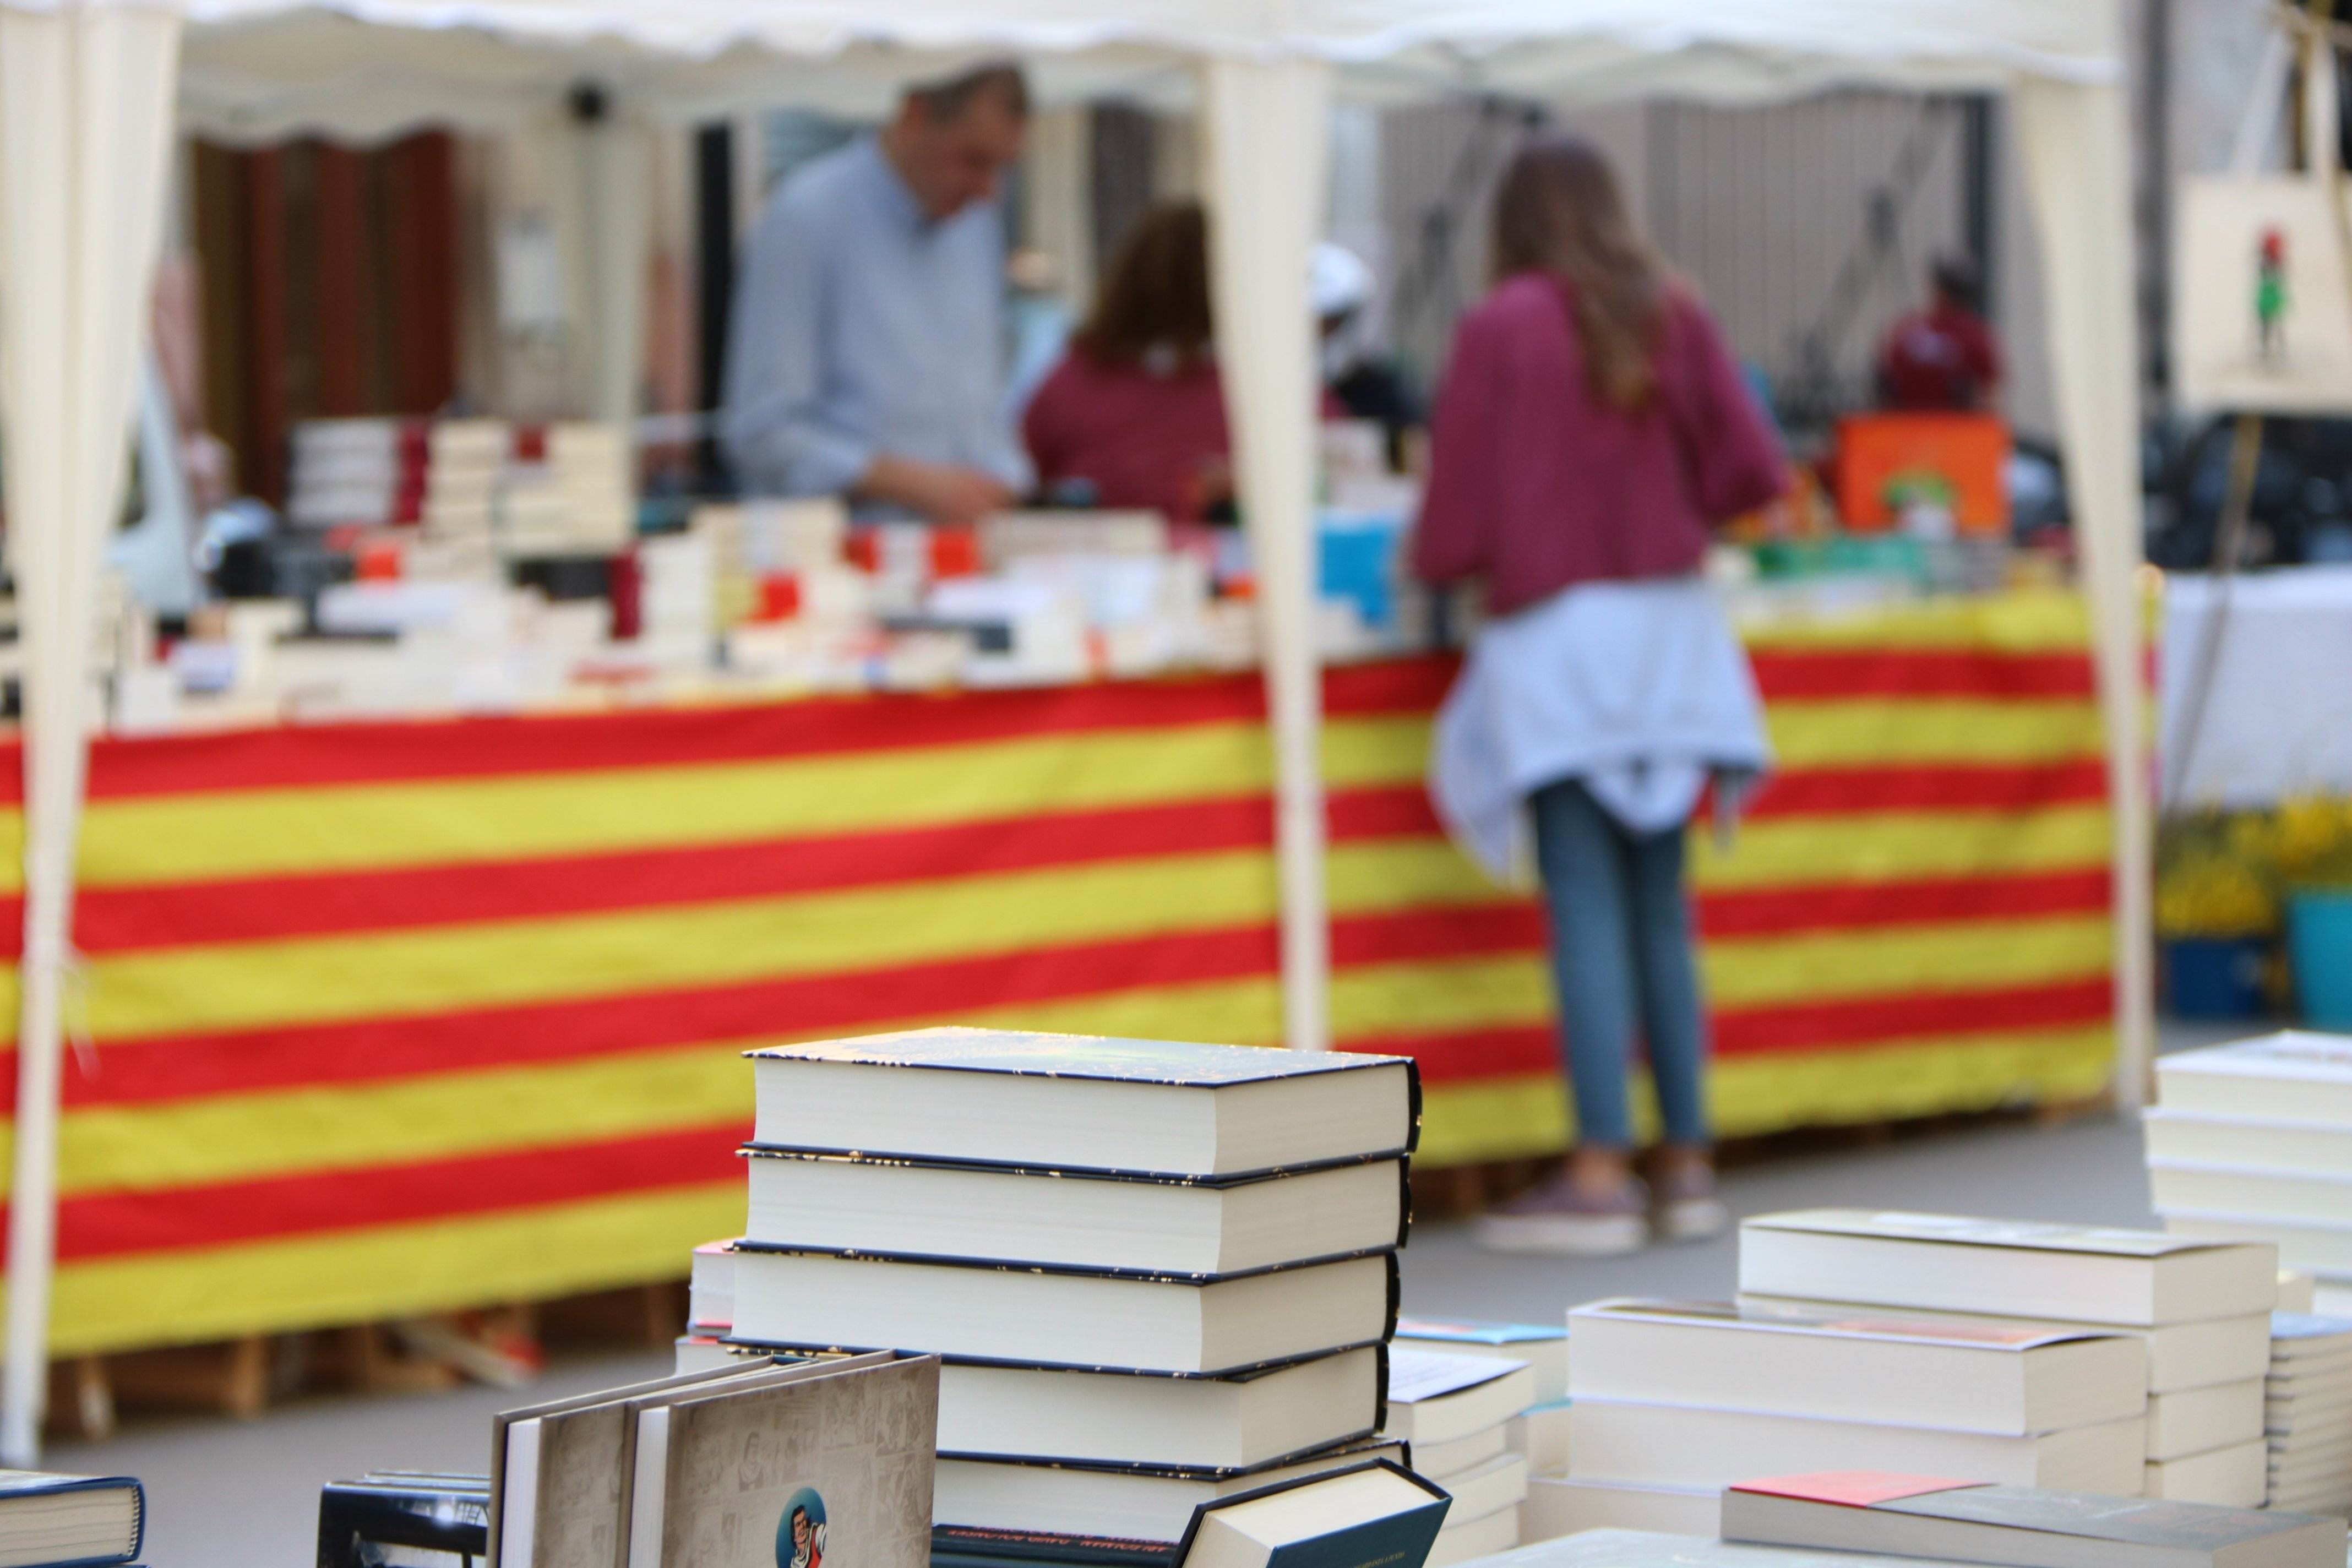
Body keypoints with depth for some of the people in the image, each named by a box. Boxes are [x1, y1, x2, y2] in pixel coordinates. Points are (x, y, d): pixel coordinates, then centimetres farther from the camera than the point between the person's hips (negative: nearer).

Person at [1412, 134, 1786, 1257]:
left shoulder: (1500, 329, -7)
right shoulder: (1675, 319, 5)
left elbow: (1459, 511, -5)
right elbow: (1748, 469, 3)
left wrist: (1432, 563, 15)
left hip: (1555, 627, -5)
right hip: (1670, 623, 5)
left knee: (1586, 903, -7)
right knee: (1659, 901, 9)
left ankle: (1601, 1173, -10)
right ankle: (1685, 1164, 10)